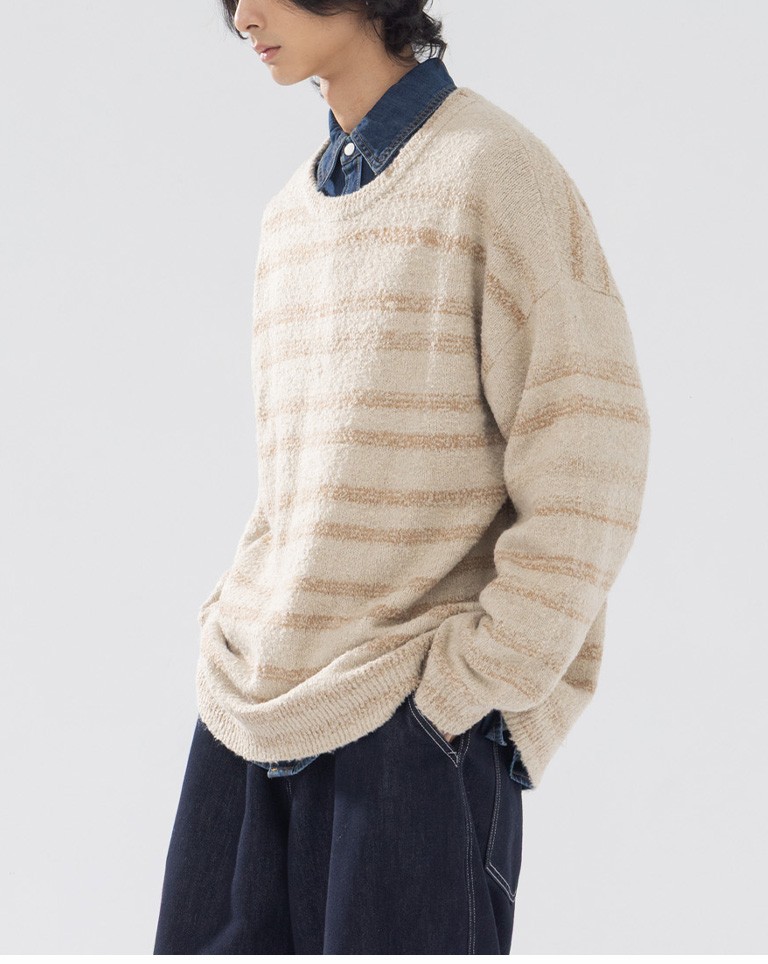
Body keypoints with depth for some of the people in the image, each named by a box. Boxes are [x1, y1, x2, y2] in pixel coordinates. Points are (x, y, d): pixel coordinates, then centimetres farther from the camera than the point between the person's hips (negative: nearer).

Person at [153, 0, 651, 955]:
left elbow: (588, 464, -12)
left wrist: (470, 687, -14)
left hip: (417, 716, -6)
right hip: (255, 699, 7)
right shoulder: (290, 213, 13)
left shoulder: (496, 173, -8)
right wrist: (237, 627, 10)